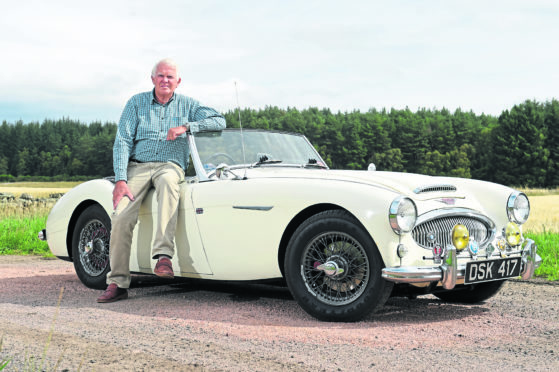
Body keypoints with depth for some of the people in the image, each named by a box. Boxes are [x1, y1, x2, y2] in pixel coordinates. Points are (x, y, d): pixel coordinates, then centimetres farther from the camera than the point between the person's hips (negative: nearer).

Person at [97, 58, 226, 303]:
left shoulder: (187, 105, 11)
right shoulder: (136, 103, 9)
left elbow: (219, 122, 1)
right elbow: (122, 142, 2)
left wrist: (186, 127, -14)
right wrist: (120, 180, -12)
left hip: (170, 165, -1)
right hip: (138, 166, 1)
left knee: (167, 181, -40)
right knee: (121, 218, -22)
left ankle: (163, 255, -45)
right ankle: (117, 283, -12)